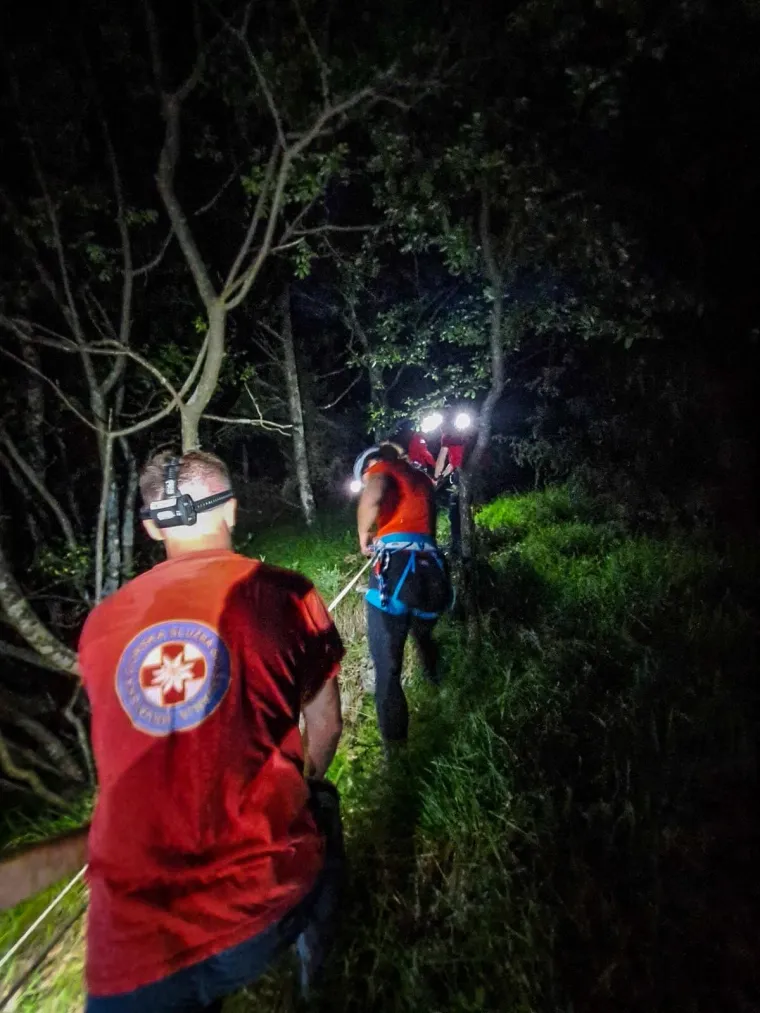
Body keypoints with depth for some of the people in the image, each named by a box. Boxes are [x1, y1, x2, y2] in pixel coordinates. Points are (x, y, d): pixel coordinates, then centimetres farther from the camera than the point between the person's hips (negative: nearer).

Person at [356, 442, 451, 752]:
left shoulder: (381, 468, 9)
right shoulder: (423, 479, 28)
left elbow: (372, 495, -16)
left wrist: (364, 537, -1)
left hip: (395, 567, -7)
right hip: (432, 570, 7)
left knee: (387, 670, 4)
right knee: (423, 635, 36)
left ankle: (394, 748, 11)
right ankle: (433, 677, 60)